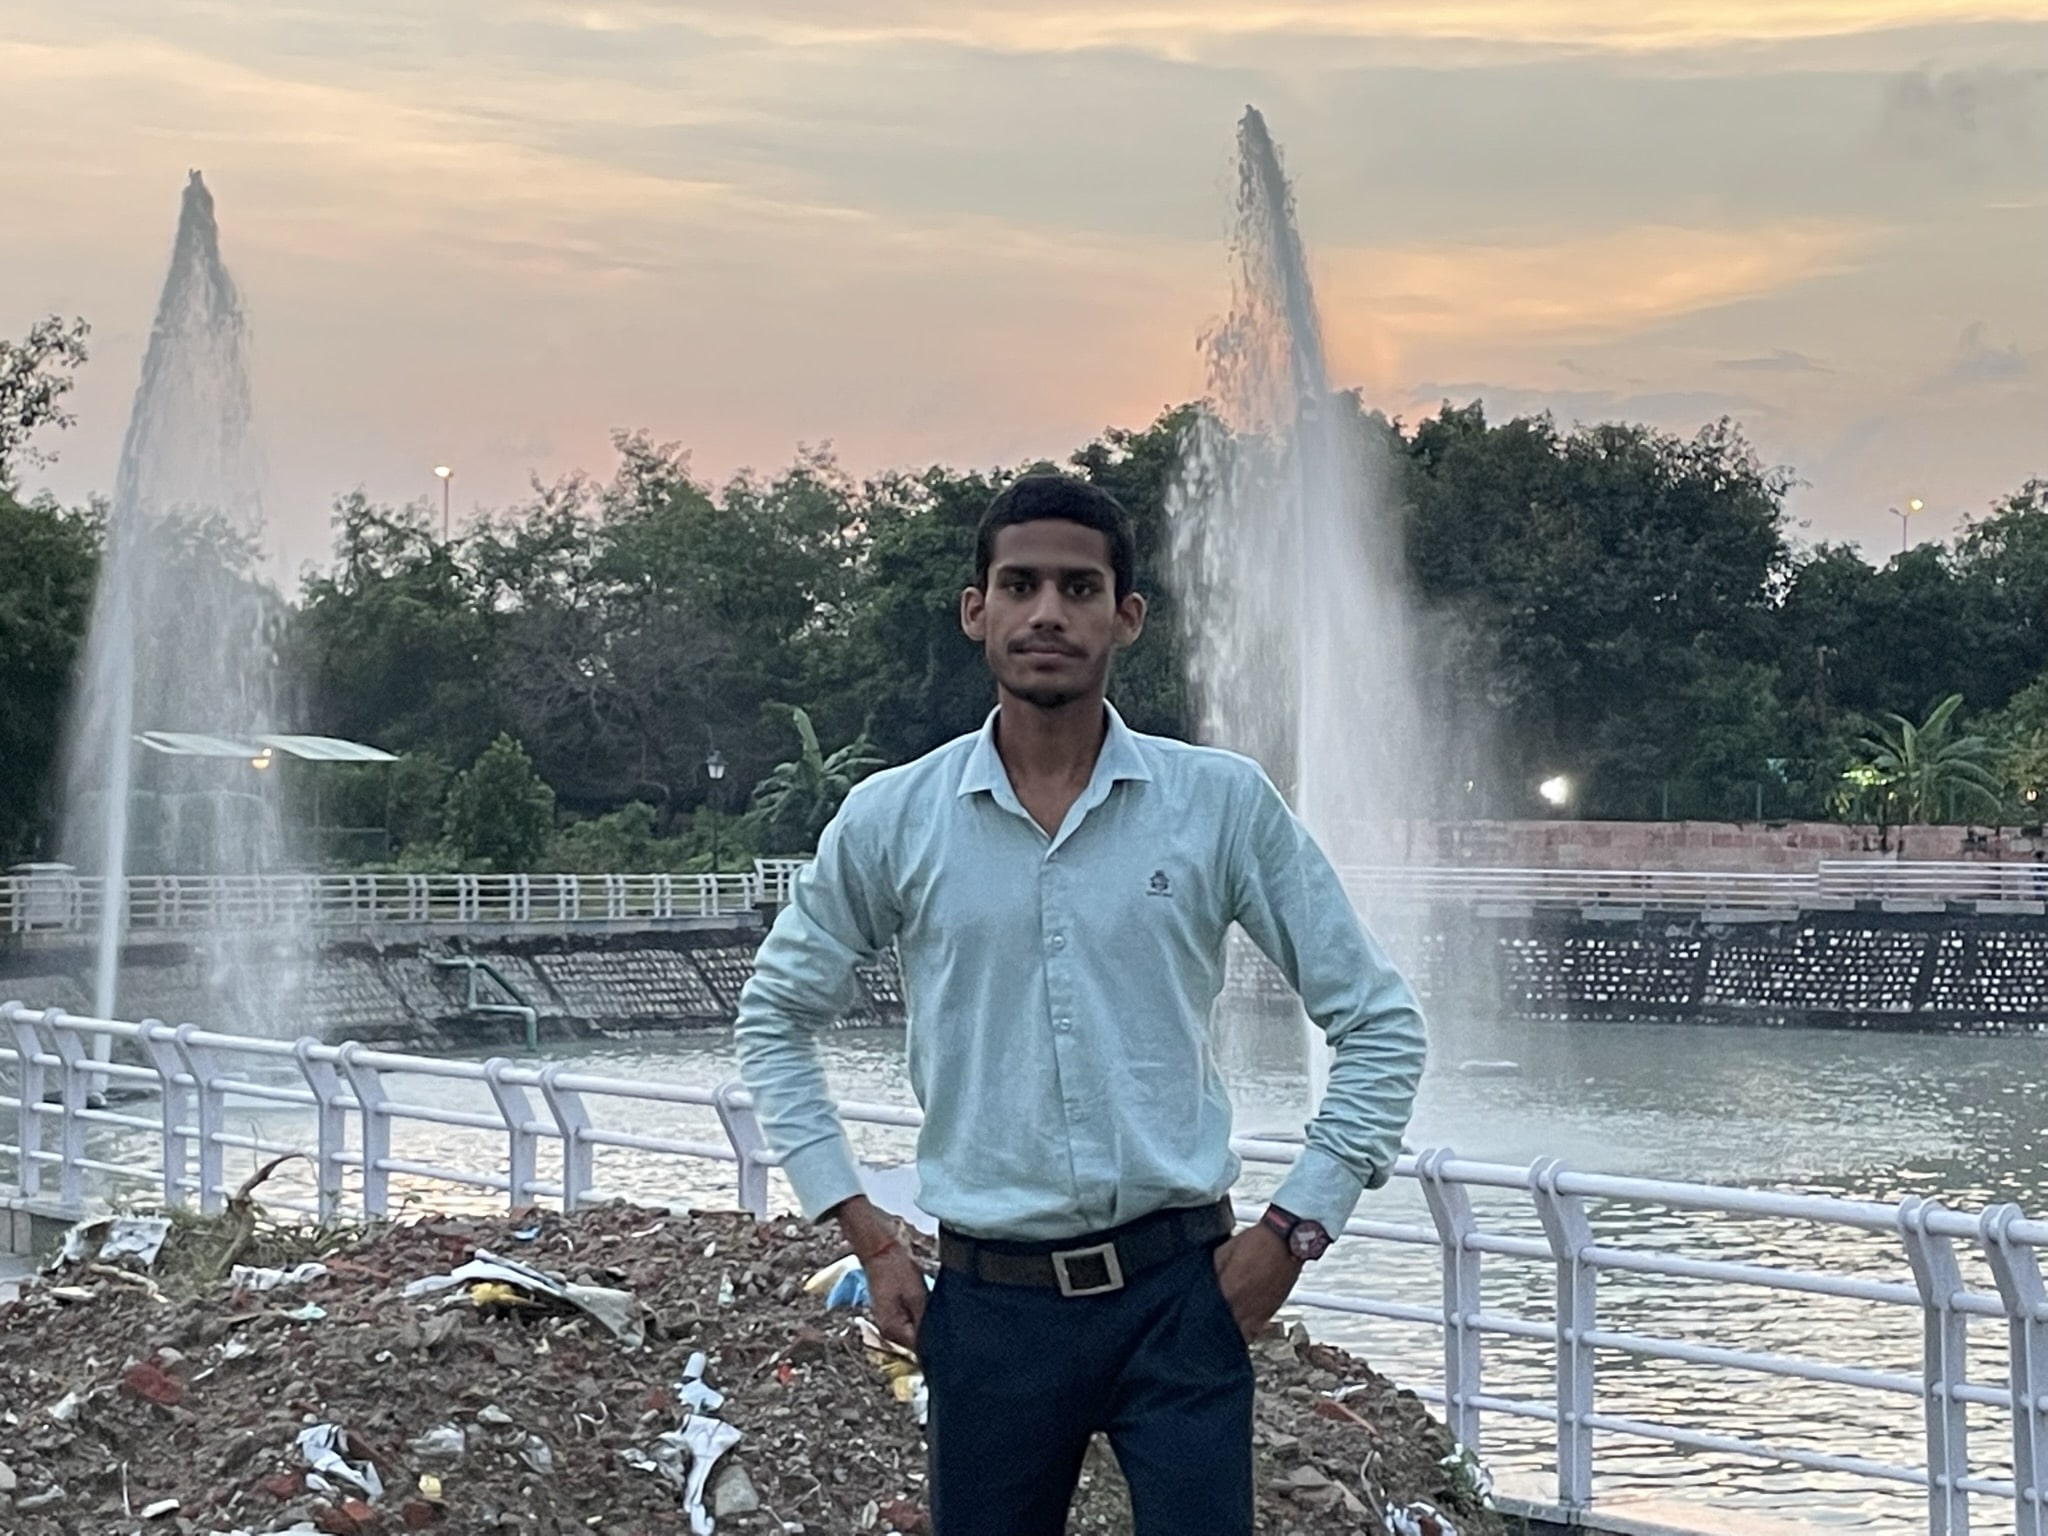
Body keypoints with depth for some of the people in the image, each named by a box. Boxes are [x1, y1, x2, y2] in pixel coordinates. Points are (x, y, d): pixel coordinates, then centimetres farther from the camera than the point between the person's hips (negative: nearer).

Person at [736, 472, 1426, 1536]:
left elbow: (1378, 1022, 5)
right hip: (989, 1300, 1)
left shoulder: (1224, 803, -1)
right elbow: (775, 1018, 14)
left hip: (1178, 1289, -1)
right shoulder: (889, 821, 2)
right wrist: (866, 1238, 7)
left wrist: (1297, 1225, -1)